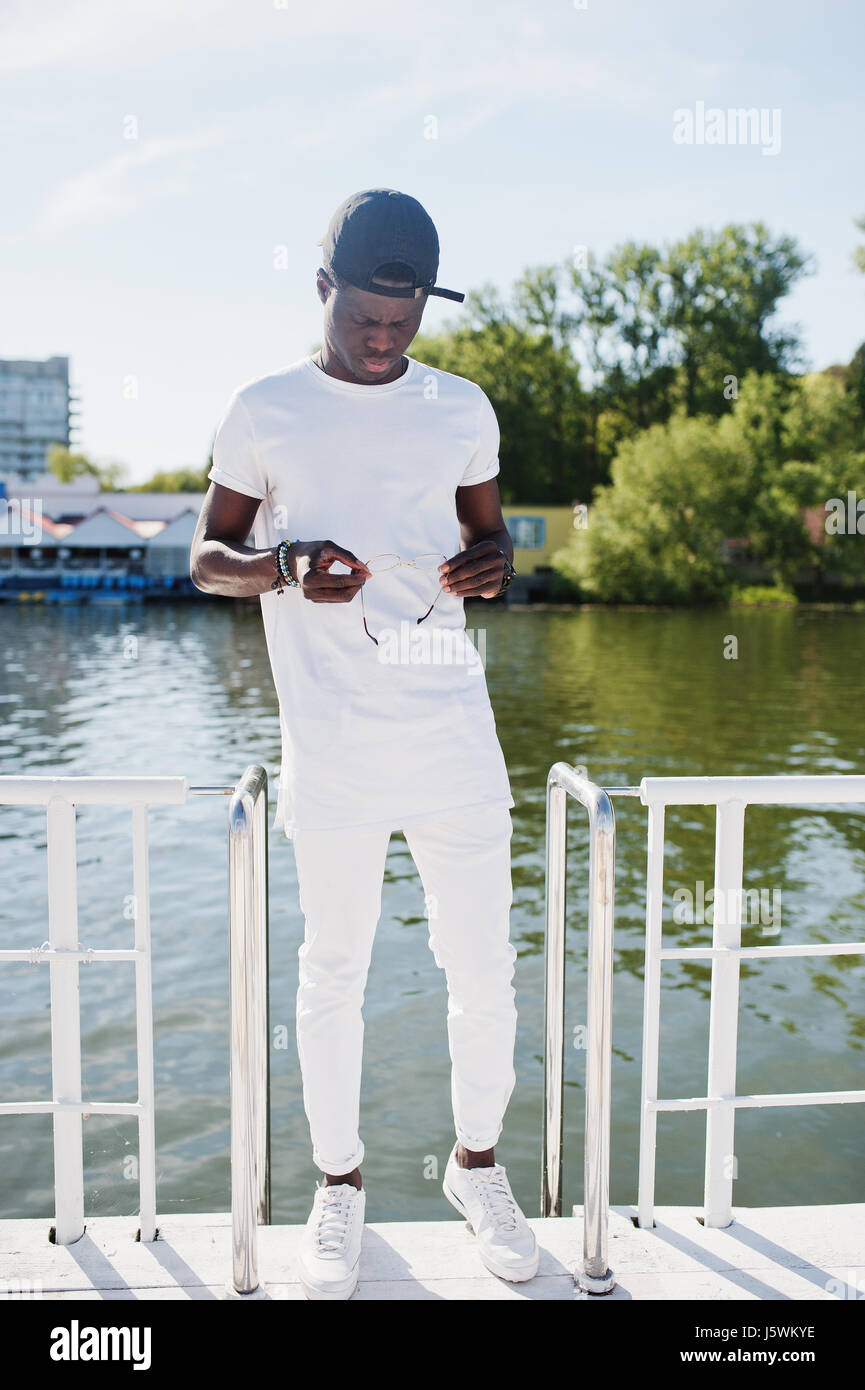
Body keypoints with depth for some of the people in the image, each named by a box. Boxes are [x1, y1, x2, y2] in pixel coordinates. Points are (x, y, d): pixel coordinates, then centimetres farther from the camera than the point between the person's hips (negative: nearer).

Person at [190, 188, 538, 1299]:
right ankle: (338, 1184, 33)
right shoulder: (264, 413, 1)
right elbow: (206, 556, 6)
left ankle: (475, 1163, 34)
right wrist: (286, 567, -15)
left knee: (483, 972, 9)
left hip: (456, 744, 2)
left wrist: (493, 561, -6)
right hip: (332, 758, -2)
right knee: (333, 975, 11)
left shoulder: (462, 408, 8)